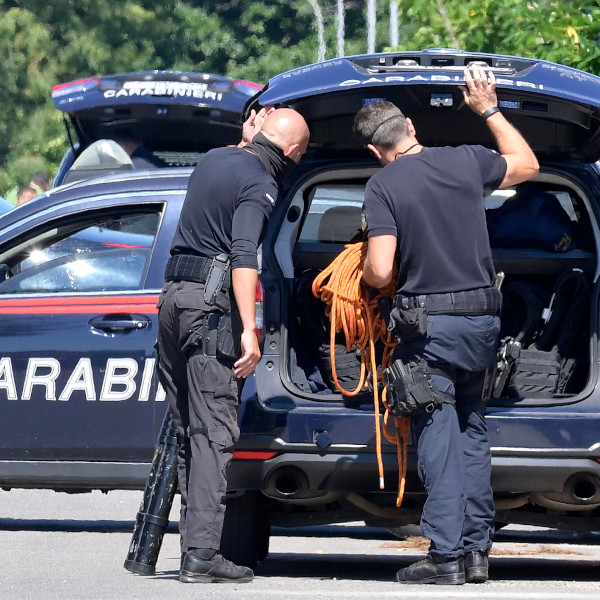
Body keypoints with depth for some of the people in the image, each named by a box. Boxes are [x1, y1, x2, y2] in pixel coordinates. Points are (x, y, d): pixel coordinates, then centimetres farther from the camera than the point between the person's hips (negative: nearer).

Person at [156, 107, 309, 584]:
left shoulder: (216, 159, 15)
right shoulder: (260, 186, -10)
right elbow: (243, 256, -20)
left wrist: (246, 140, 36)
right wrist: (249, 329, -23)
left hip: (173, 294, 8)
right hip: (211, 304, -8)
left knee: (186, 427, 13)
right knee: (213, 431, -9)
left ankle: (193, 541, 12)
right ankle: (202, 553, -16)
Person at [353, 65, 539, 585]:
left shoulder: (382, 187, -8)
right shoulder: (467, 162, 4)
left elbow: (379, 272, -15)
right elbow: (527, 164, 25)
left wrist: (365, 271, 9)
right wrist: (489, 111, 31)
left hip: (429, 324, -5)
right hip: (483, 318, 5)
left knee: (438, 439, -2)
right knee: (471, 430, 16)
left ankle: (446, 554, -7)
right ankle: (477, 548, 16)